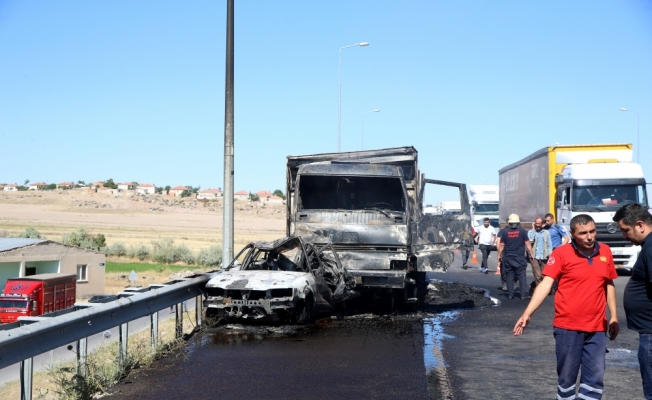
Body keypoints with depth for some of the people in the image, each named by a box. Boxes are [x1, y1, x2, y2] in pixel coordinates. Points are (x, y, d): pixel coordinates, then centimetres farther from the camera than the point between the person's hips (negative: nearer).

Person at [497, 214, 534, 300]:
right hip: (520, 257, -1)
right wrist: (530, 254, 7)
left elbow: (501, 245, 0)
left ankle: (510, 294, 8)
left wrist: (499, 255, 10)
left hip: (508, 257, 1)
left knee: (509, 275, 7)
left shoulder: (504, 231, -2)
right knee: (522, 275, 1)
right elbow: (527, 244, -2)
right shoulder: (522, 231, -4)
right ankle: (524, 294, -4)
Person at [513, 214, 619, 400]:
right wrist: (527, 313, -25)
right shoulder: (561, 253, -9)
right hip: (567, 326, -3)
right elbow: (546, 284, -15)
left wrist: (614, 316, 14)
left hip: (597, 328, 4)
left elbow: (609, 285, 14)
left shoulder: (605, 251, 4)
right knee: (566, 376, 8)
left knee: (595, 378, 6)